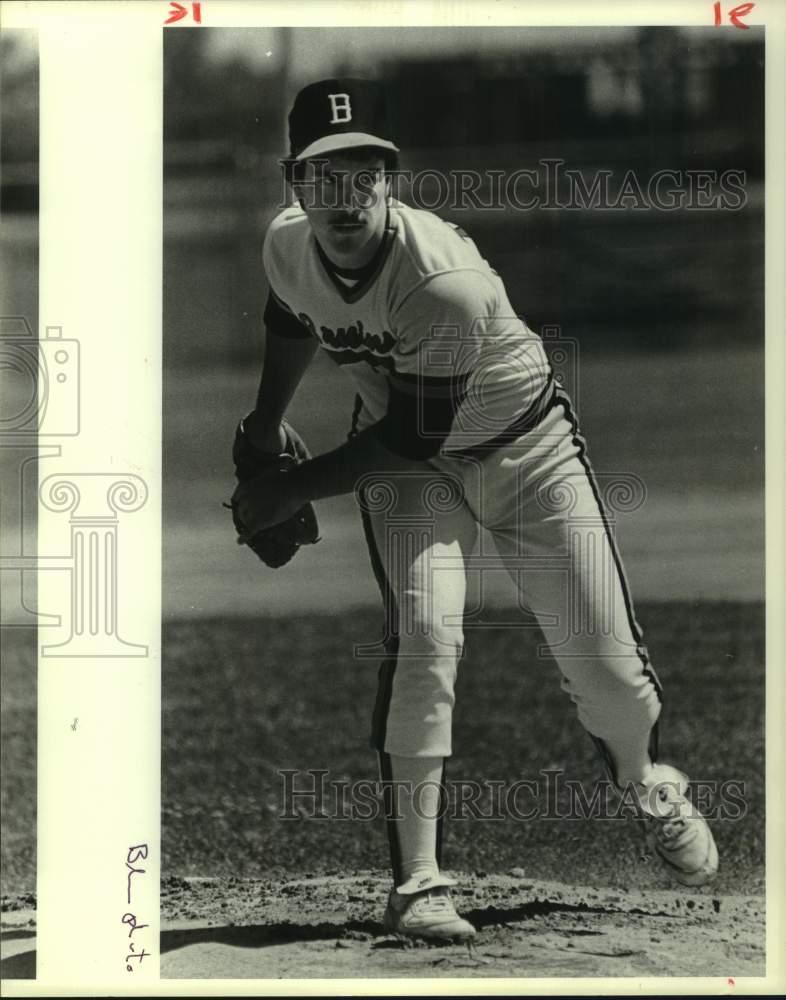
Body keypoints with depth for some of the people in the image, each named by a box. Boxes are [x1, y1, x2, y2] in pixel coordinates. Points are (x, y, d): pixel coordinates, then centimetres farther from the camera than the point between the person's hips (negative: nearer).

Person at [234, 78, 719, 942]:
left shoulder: (445, 281, -36)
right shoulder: (286, 248, -17)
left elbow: (414, 434, -28)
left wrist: (296, 489, -20)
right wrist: (264, 427, 17)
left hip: (527, 450, -3)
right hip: (409, 464, 3)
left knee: (604, 663, 0)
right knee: (423, 634, -21)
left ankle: (645, 783, 36)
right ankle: (415, 883, -17)